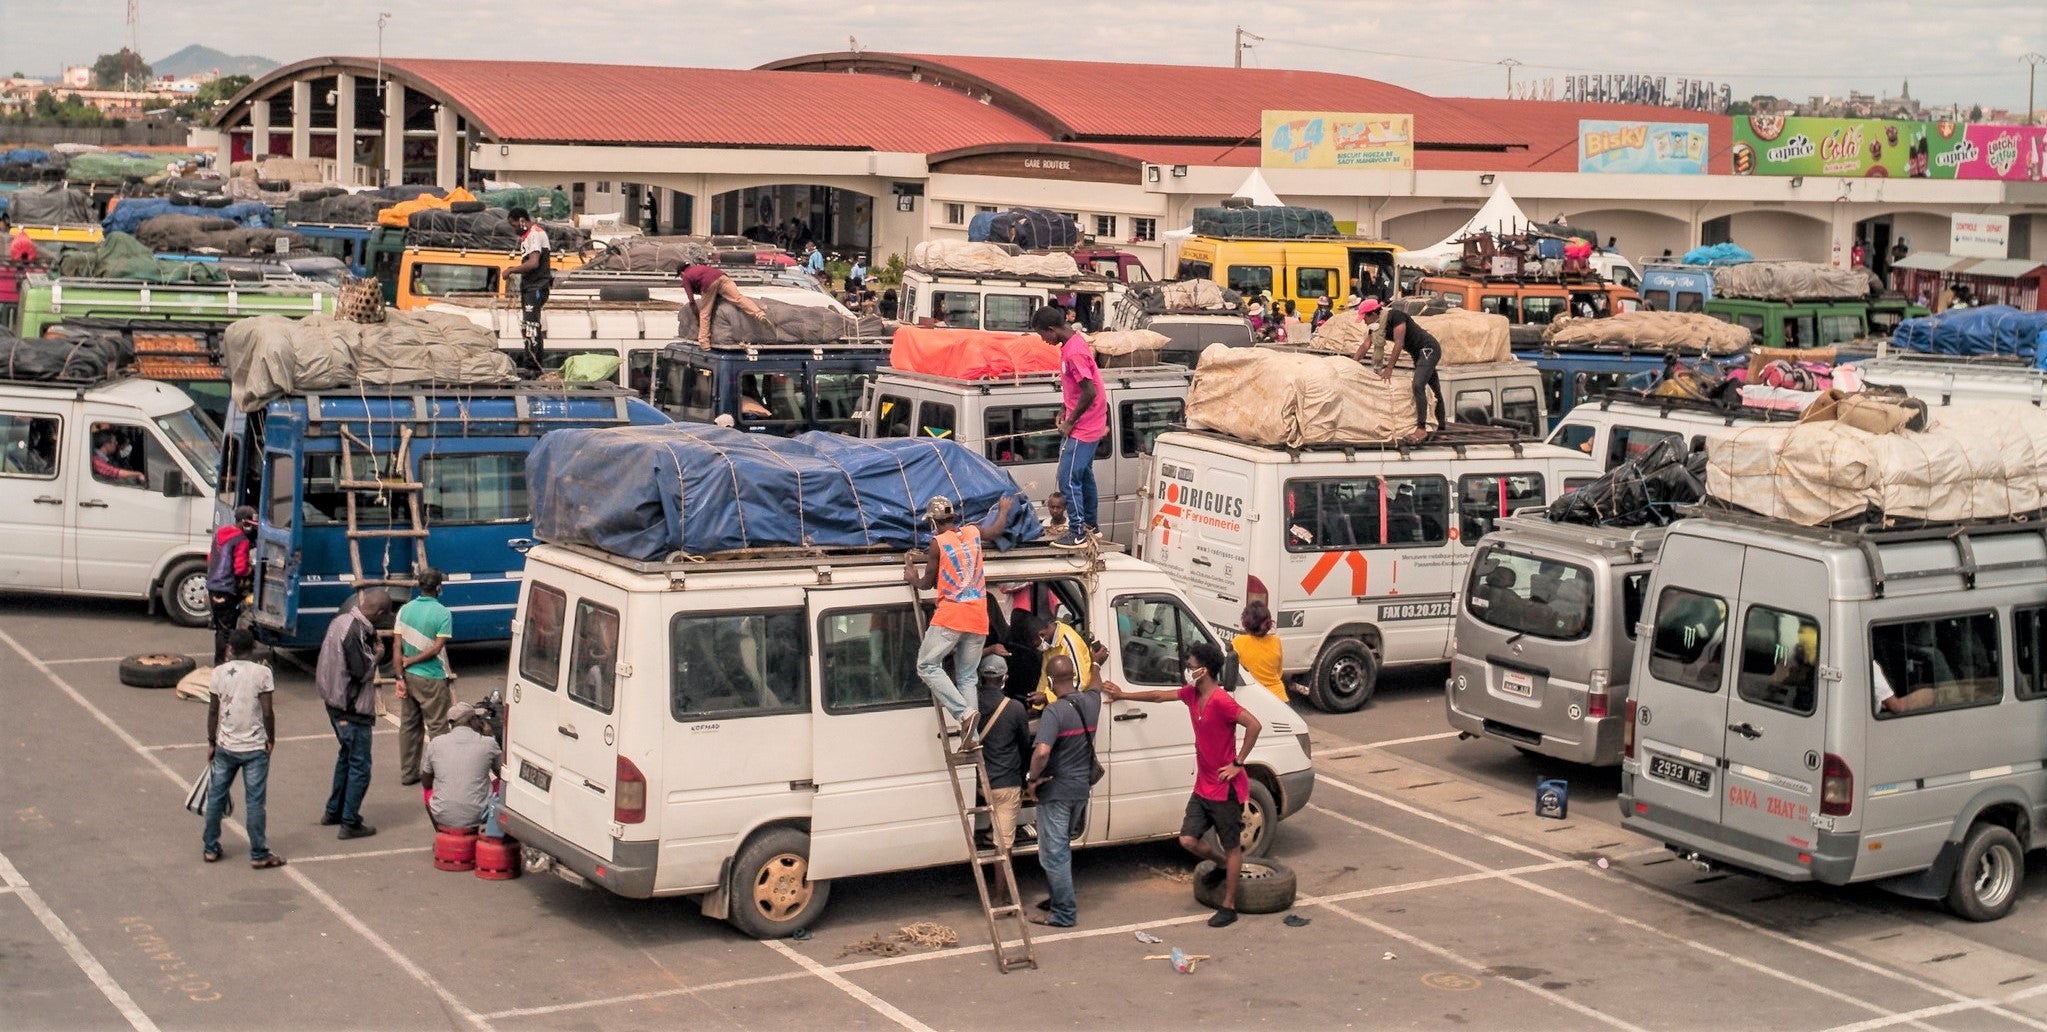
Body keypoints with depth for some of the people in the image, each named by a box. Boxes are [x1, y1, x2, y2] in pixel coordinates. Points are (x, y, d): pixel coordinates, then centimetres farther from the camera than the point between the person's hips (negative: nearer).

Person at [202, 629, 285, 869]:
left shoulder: (218, 673, -2)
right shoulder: (261, 673, -11)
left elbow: (213, 711, 3)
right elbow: (267, 712, -10)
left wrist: (211, 743, 14)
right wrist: (271, 739, 4)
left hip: (225, 747, 3)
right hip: (255, 748, -3)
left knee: (216, 796, 15)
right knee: (254, 801, 1)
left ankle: (210, 848, 23)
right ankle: (258, 855, 5)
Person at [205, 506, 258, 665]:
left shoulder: (220, 532, 12)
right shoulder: (241, 541, -15)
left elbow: (210, 557, 21)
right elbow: (240, 569, -19)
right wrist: (252, 569, -1)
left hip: (213, 586, 9)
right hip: (227, 590, -9)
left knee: (220, 626, 17)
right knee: (226, 628, -3)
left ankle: (219, 660, 24)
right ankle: (221, 662, -2)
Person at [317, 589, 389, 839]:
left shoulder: (342, 620, 5)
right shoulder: (355, 631, -24)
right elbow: (360, 671, -23)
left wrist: (371, 652, 5)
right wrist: (376, 656, -7)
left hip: (336, 703, 10)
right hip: (353, 708, -10)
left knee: (346, 755, 25)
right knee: (360, 766, 0)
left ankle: (334, 811, 35)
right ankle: (350, 823, 6)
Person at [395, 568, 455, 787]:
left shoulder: (405, 610, 1)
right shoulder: (442, 614, -12)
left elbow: (398, 647, -1)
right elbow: (436, 648, -17)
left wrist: (400, 676, -1)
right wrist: (410, 661, -8)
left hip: (409, 678, 5)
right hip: (432, 680, -5)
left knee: (408, 726, 14)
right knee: (437, 728, 3)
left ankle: (407, 773, 20)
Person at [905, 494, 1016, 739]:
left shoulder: (938, 542, -5)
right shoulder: (973, 533, 10)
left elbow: (928, 582, 4)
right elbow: (996, 529, 33)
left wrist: (913, 578, 26)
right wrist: (1004, 509, 53)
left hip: (950, 615, -6)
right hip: (978, 618, 6)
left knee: (927, 666, -1)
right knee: (966, 677, 9)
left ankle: (965, 712, -18)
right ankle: (970, 737, 0)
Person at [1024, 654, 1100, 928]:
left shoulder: (1055, 711, -22)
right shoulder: (1091, 702, 0)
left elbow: (1042, 751, -35)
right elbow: (1095, 688, 27)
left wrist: (1033, 779, -20)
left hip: (1056, 791, -8)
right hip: (1081, 787, 8)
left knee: (1053, 852, 1)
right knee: (1061, 847, 23)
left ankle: (1064, 913, 4)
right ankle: (1060, 898, 33)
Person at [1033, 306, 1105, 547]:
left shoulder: (1074, 353, -25)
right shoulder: (1077, 339, 6)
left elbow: (1089, 393, -27)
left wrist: (1070, 422, -17)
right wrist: (1066, 412, 13)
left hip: (1082, 428, -10)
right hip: (1091, 425, 10)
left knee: (1068, 478, -6)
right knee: (1084, 474, 21)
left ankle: (1077, 533, -1)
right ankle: (1091, 524, 32)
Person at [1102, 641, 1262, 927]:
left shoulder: (1220, 701, -24)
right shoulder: (1192, 694, 3)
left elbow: (1254, 725, -30)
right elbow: (1160, 696, 20)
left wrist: (1237, 763, -23)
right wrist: (1123, 695, 29)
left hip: (1226, 789, -8)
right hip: (1203, 786, 8)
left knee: (1231, 846, 5)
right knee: (1188, 840, 5)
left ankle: (1228, 907, 13)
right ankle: (1222, 864, 33)